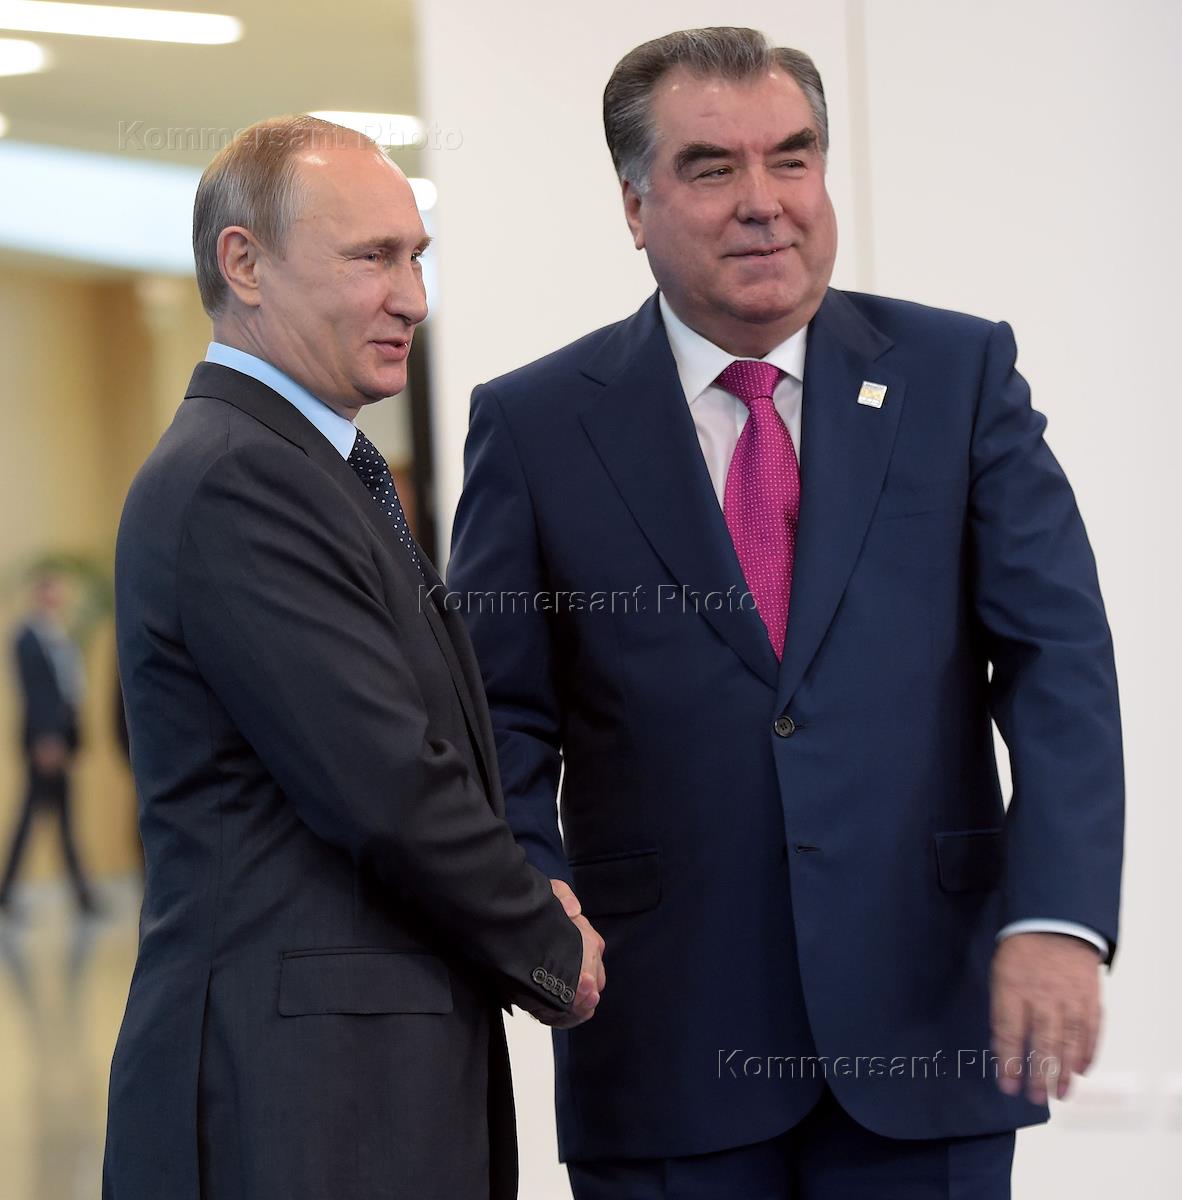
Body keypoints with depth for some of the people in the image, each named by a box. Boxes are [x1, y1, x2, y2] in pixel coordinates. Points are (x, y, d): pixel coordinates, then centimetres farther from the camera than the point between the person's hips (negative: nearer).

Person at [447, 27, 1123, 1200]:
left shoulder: (959, 374, 5)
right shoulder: (536, 425, 4)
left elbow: (1057, 653, -2)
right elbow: (501, 713, 5)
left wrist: (1057, 917, -15)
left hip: (923, 1014, 1)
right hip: (666, 1045, 0)